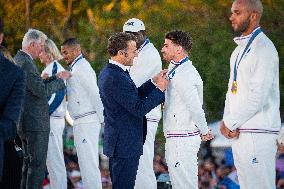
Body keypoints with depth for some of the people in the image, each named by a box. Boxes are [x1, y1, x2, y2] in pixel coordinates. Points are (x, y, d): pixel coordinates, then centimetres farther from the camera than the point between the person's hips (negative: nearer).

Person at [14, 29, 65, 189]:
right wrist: (60, 80, -10)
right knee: (38, 164, -9)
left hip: (26, 122, 11)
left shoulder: (18, 60, 15)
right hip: (35, 123, -11)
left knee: (29, 162, 17)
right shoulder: (25, 62, -18)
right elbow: (43, 91, -22)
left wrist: (53, 79, 10)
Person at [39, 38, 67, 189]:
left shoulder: (54, 68, -12)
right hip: (51, 119, 10)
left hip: (52, 119, -10)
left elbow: (58, 95, -20)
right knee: (53, 161, 12)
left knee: (55, 161, -8)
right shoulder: (49, 69, 18)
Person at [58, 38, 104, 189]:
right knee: (87, 162, 12)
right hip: (82, 122, 10)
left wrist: (103, 119, -17)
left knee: (88, 162, -11)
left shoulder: (81, 67, -11)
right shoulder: (76, 67, 20)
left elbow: (95, 94, -16)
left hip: (86, 122, -10)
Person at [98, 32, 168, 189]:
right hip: (126, 144, -11)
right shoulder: (117, 78, -23)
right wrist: (160, 89, -12)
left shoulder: (107, 72, 10)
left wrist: (153, 82, 9)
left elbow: (133, 97, 15)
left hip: (116, 142, 11)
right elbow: (139, 109, -22)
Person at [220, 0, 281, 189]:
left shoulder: (263, 48, -11)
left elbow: (258, 96, -18)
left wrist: (230, 123, -11)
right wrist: (226, 120, 1)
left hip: (257, 134, -9)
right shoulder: (239, 50, 19)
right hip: (238, 133, 9)